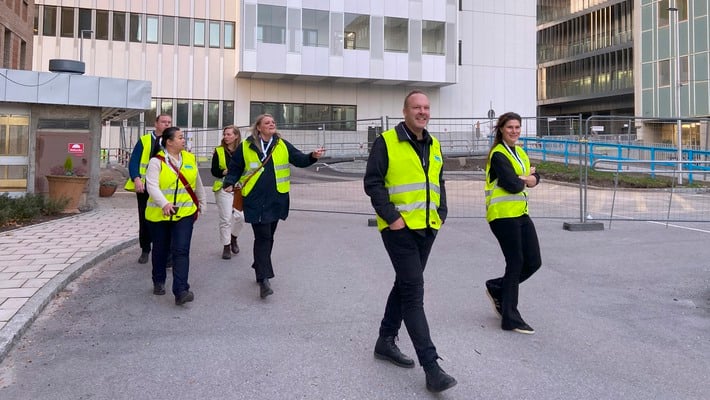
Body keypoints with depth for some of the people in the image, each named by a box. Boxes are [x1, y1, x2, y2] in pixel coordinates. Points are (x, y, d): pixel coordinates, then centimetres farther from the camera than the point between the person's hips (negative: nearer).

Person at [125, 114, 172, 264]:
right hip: (145, 187, 1)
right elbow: (133, 162, -1)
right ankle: (145, 250, 26)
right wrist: (136, 179, -17)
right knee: (144, 219, 12)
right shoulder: (144, 140, 5)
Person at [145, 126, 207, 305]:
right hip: (159, 214, -1)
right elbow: (152, 186, -19)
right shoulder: (156, 161, -7)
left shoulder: (190, 158, 6)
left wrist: (202, 203, 23)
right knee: (160, 249, 14)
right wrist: (164, 203, -33)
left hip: (184, 213, 1)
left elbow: (197, 184, 17)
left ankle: (180, 291, -12)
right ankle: (159, 282, 35)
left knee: (181, 251, -9)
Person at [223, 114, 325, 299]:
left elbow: (299, 159, 1)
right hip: (255, 200, -3)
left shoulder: (283, 145, 6)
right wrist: (230, 183, -8)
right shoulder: (245, 147, 0)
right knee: (262, 237, -9)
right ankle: (263, 279, -8)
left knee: (268, 236, 14)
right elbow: (235, 168, 8)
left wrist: (312, 156, -17)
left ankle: (260, 268, 33)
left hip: (276, 199, 4)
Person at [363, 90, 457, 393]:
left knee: (405, 285, 16)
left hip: (426, 228, 7)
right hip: (399, 228, -7)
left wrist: (441, 214, 8)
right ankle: (431, 366, -6)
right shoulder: (386, 142, -8)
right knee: (414, 291, -9)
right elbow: (372, 183, -11)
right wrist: (392, 217, -16)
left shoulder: (434, 145, 12)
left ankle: (385, 341, 33)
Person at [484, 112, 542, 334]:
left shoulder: (520, 152, 16)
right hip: (503, 214, -8)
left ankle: (497, 289, 28)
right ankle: (510, 319, 10)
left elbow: (535, 178, 11)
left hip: (520, 213, 8)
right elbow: (513, 185, -19)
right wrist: (525, 179, 1)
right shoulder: (498, 155, -11)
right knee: (515, 263, -2)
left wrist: (524, 179, -10)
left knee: (533, 262, 8)